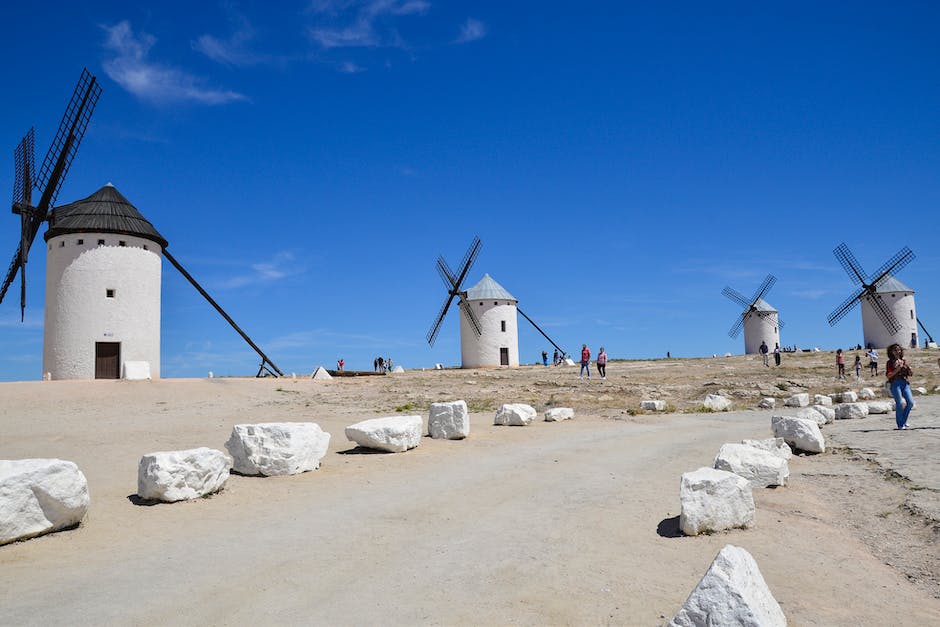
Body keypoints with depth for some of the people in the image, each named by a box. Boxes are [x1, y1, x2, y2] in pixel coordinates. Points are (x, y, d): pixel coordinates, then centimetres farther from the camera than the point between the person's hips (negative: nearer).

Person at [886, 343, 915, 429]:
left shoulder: (904, 361, 15)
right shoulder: (890, 362, 1)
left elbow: (909, 374, 19)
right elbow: (888, 375, -6)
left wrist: (909, 369, -3)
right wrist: (897, 370, -16)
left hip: (905, 383, 5)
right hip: (895, 383, -5)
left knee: (910, 402, -4)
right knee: (899, 403, -7)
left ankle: (903, 420, 16)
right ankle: (900, 424, 2)